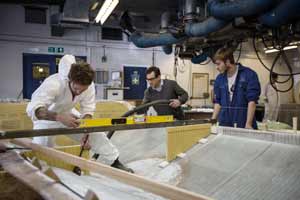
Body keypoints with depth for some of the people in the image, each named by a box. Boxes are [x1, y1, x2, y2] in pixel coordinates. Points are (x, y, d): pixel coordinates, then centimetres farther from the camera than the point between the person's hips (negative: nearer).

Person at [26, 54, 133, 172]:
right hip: (46, 116, -4)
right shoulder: (53, 84, -39)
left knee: (96, 133, -3)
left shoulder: (89, 86, -24)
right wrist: (59, 117, -61)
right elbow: (33, 109, -48)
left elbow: (88, 110, -16)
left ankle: (113, 162, 13)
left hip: (67, 113, 4)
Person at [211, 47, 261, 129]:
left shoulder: (249, 75, -9)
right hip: (224, 125, 4)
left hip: (243, 126, -4)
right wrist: (213, 121, 4)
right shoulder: (219, 79, 7)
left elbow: (252, 101, -12)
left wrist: (248, 124, -17)